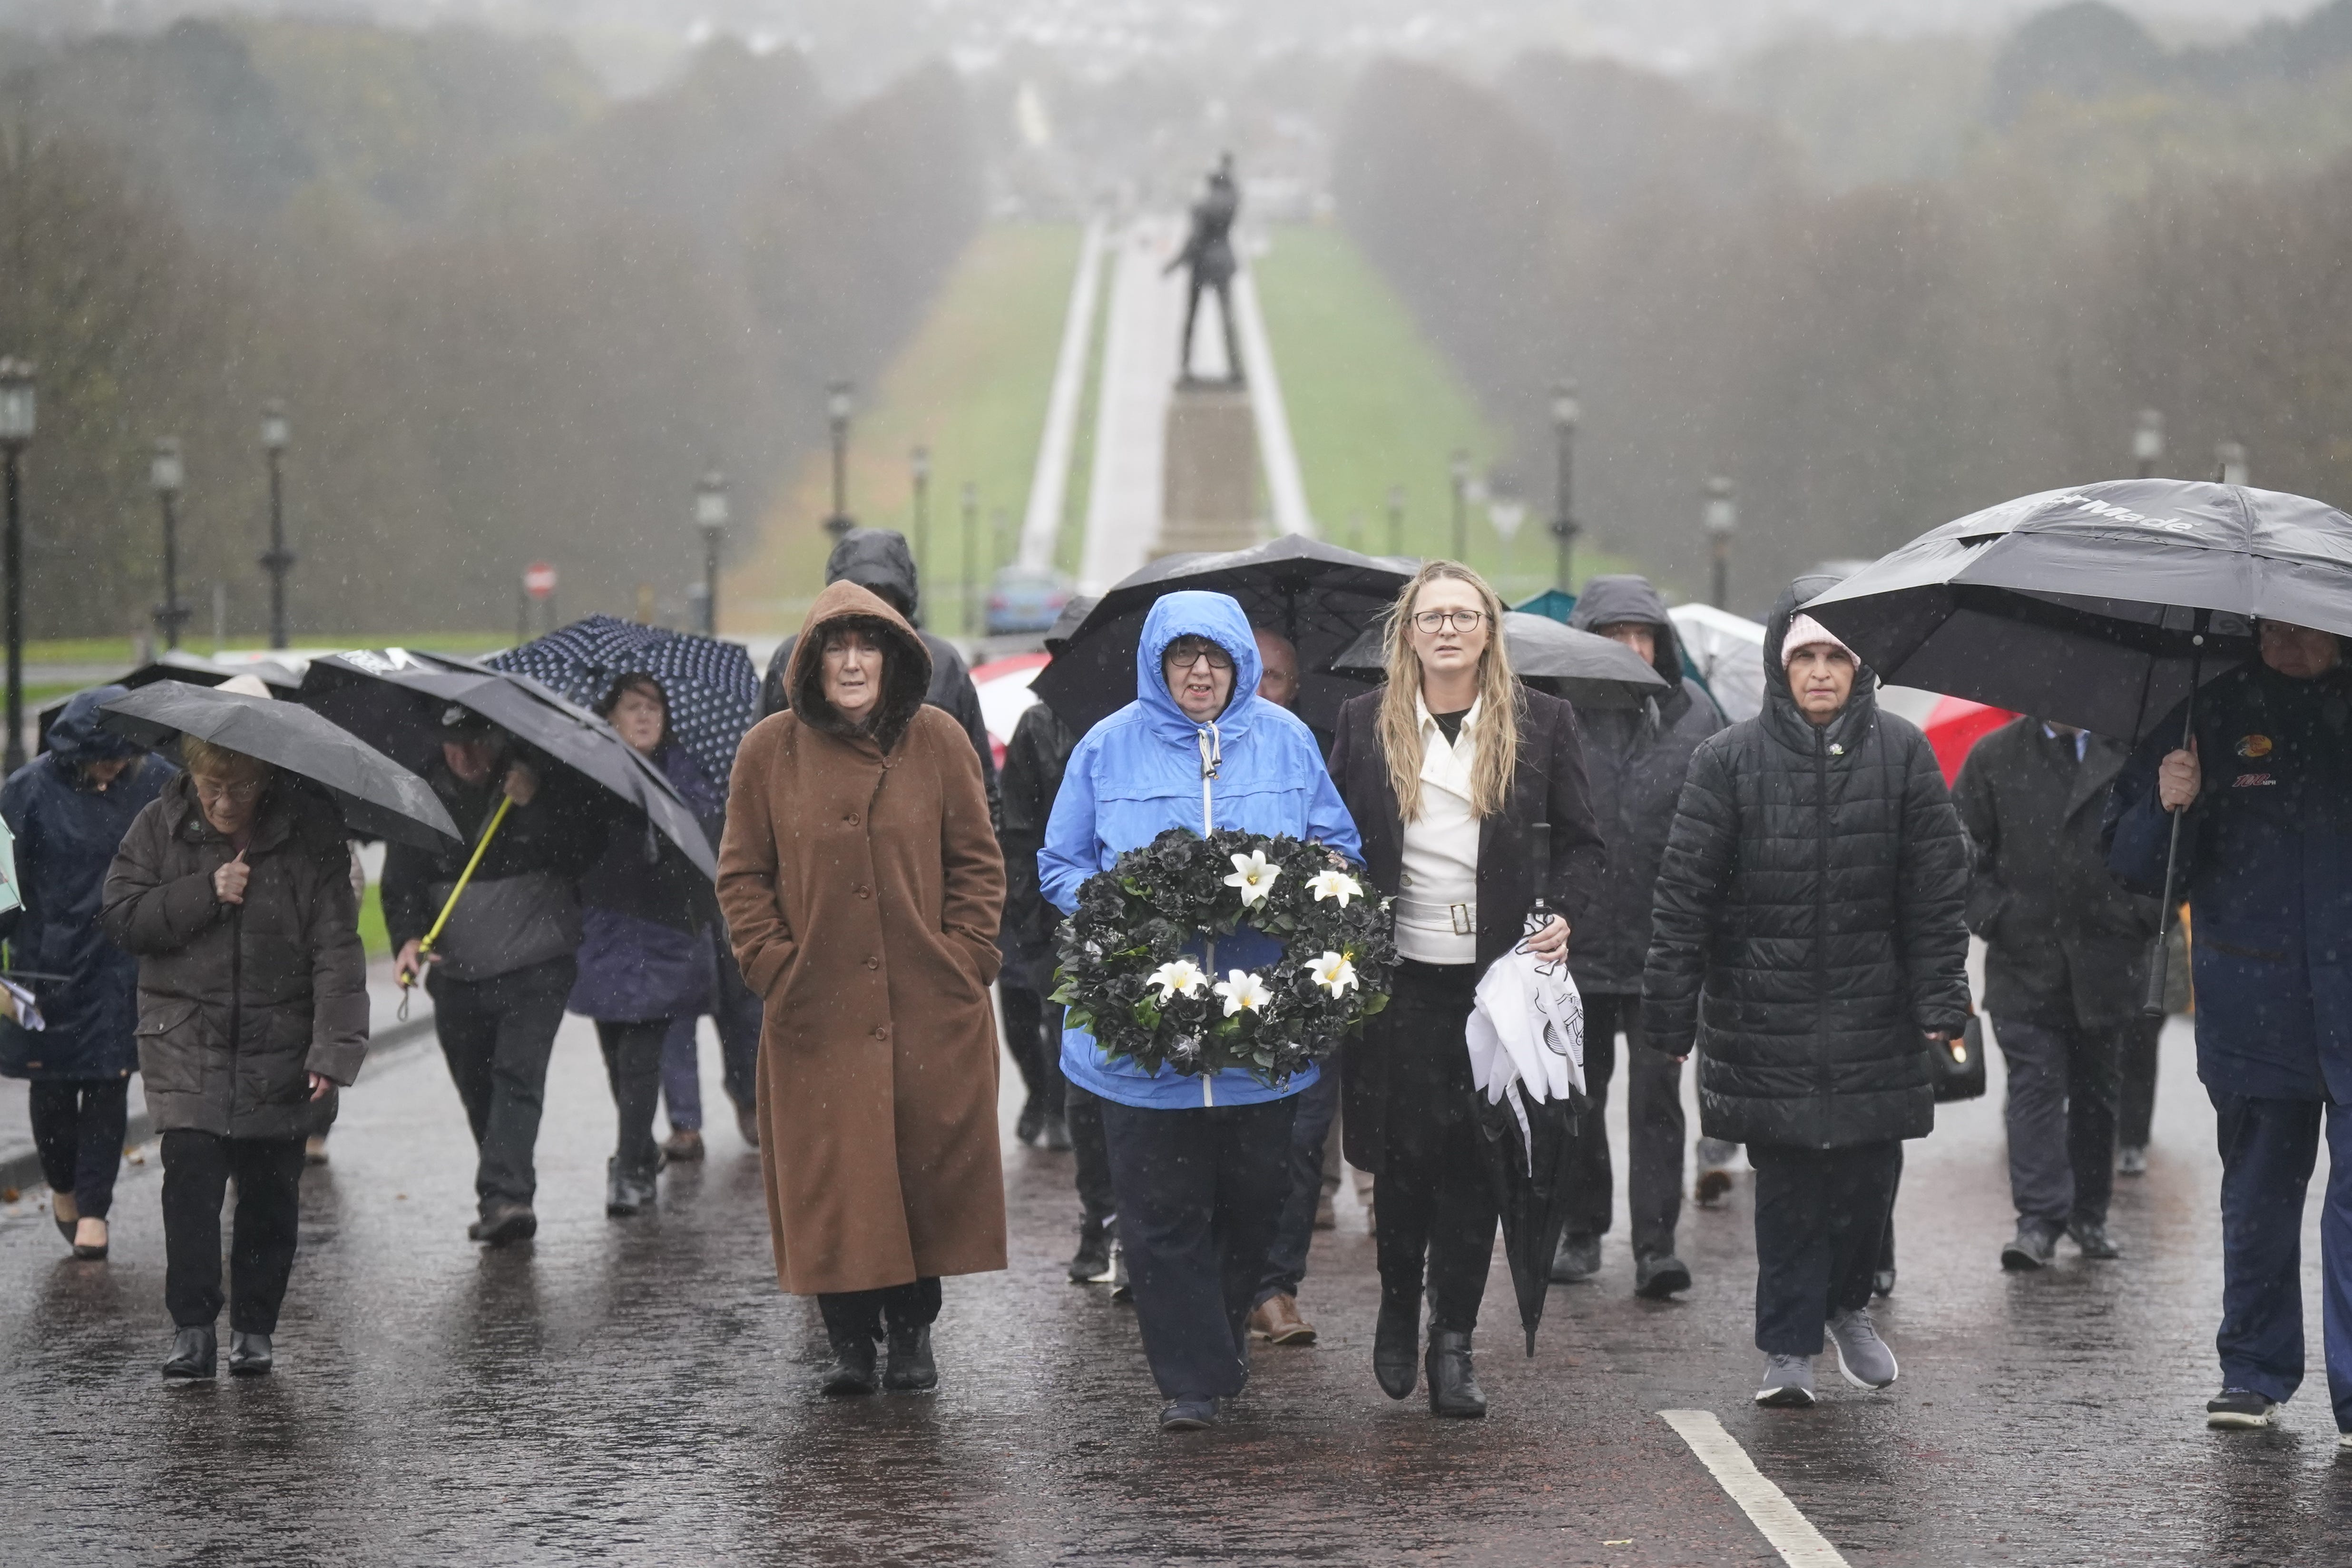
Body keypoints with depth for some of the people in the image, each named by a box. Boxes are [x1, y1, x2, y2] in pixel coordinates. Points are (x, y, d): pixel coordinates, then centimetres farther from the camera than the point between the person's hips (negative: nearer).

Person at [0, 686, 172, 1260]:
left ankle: (93, 1207, 10)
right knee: (51, 1084, 5)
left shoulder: (157, 782, -4)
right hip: (50, 964, 0)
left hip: (123, 966, 0)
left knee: (108, 1083, 1)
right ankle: (63, 1186, 29)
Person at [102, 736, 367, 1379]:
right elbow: (121, 917, -3)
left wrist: (334, 1048, -16)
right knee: (190, 1179, -10)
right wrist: (206, 893, -16)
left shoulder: (311, 830, -6)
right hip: (186, 1041, 0)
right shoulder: (160, 826, -1)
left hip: (279, 1046, 0)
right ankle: (193, 1328, -6)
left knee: (269, 1190, 5)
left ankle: (255, 1327, 17)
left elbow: (337, 947, -8)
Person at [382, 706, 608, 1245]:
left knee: (518, 1076, -17)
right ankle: (505, 1197, 24)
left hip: (536, 964, -4)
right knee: (477, 1090, 9)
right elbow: (401, 880, 3)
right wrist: (408, 937, -14)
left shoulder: (551, 783, -2)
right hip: (457, 973, 4)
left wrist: (535, 805, -23)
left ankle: (506, 1197, -25)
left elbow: (588, 852, -13)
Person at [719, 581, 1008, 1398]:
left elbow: (977, 862, 7)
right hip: (816, 1013, 0)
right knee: (831, 1178, -1)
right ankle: (850, 1341, 10)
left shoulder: (937, 740, 3)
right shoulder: (770, 751, 2)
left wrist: (966, 957, -3)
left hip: (931, 1007, 0)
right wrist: (774, 966, -4)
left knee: (929, 1171, 4)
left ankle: (913, 1331, 19)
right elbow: (742, 874, 6)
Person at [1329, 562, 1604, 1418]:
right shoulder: (1366, 723, 8)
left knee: (1474, 1161, 0)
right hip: (1398, 976, 0)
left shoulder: (1542, 723, 7)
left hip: (1498, 972, 0)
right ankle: (1398, 1306, 23)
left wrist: (1563, 915, -8)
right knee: (1404, 1151, -2)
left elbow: (1582, 841, 10)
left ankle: (1453, 1341, 7)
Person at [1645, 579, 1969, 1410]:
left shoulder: (1902, 754, 3)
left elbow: (1937, 891, 3)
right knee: (1788, 1185, 0)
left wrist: (1942, 1003, -3)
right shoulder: (1730, 760, -2)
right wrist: (1671, 1017, -4)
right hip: (1764, 1013, -1)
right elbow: (1684, 892, -1)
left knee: (1869, 1174, 3)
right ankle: (1788, 1348, 11)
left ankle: (1846, 1302, 30)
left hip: (1873, 1011, 1)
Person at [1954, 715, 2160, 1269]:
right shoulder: (1994, 758, 4)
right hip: (2025, 960, -1)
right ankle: (2039, 1218, -9)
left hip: (2107, 960, 1)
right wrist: (1993, 915, -5)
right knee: (2034, 1085, -7)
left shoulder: (2132, 755, 2)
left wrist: (2144, 913, -3)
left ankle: (2090, 1215, 21)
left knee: (2096, 1092, 11)